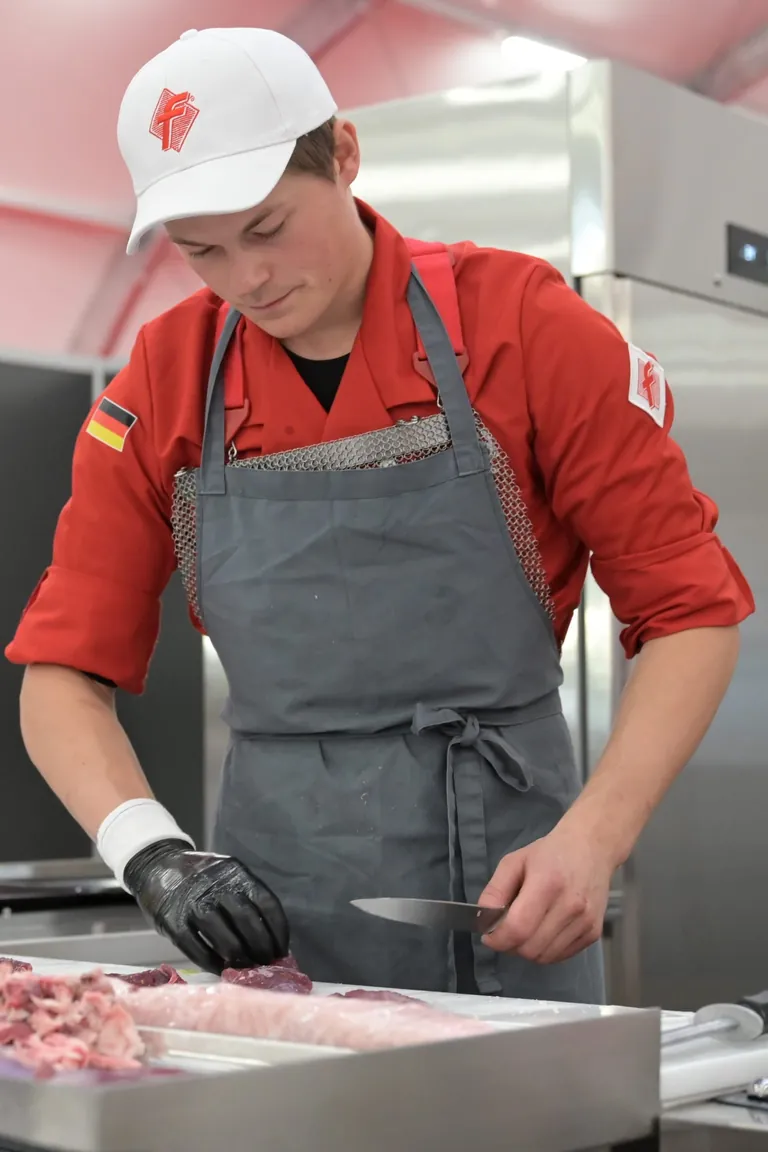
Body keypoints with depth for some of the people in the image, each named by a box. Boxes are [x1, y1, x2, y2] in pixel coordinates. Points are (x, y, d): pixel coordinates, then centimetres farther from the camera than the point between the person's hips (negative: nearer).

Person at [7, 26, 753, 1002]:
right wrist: (153, 856, -15)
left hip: (505, 915, -2)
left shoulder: (522, 325, -8)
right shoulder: (162, 385, 0)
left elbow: (693, 610, -6)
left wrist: (591, 841, -18)